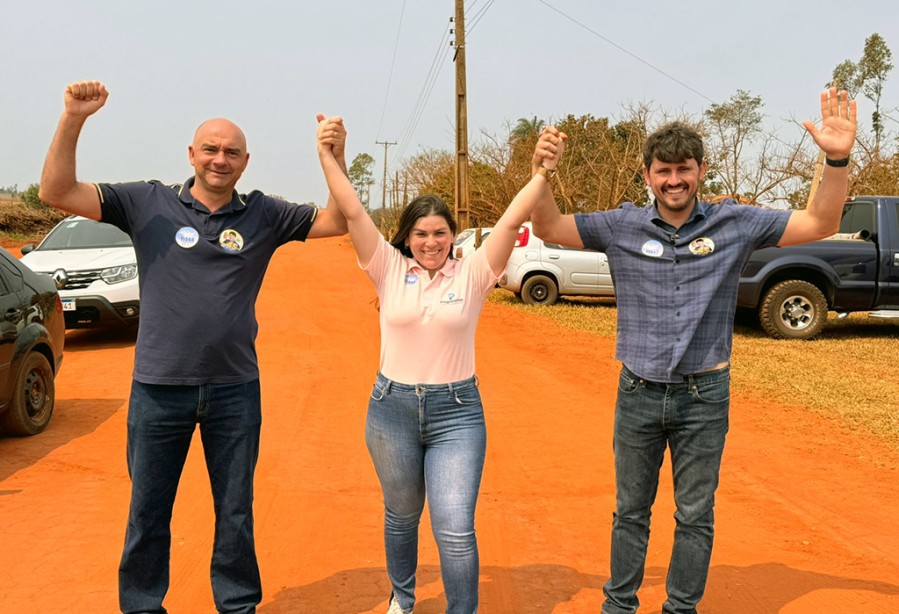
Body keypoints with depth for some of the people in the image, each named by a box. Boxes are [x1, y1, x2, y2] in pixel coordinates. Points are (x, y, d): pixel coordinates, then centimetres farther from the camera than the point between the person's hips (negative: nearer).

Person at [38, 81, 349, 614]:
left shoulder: (264, 215, 1)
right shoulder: (148, 203, -2)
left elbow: (337, 221, 0)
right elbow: (56, 192, -6)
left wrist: (335, 160, -15)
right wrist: (73, 120, -19)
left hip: (235, 389, 1)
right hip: (159, 389, 0)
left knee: (236, 511, 15)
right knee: (148, 511, 14)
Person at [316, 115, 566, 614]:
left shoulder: (472, 274, -3)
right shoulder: (389, 270, -2)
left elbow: (512, 221, -14)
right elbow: (353, 213, -8)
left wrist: (542, 173, -24)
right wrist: (327, 156, -13)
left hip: (456, 412, -1)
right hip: (392, 409, 2)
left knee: (456, 530, -8)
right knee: (401, 516, 20)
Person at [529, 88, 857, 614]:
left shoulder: (734, 225, -3)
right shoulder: (622, 227, -3)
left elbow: (821, 223, -3)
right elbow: (549, 228, -6)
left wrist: (838, 158, -18)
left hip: (705, 395, 0)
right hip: (639, 393, 1)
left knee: (696, 515, 11)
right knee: (631, 510, 15)